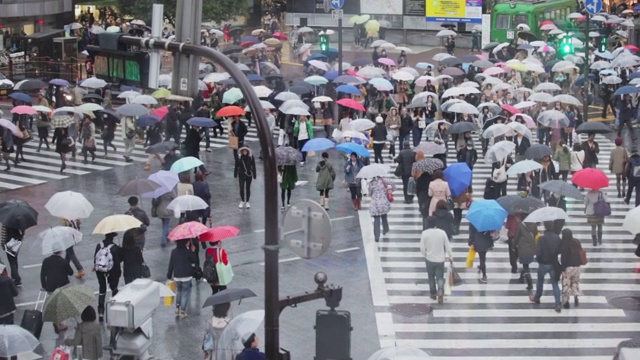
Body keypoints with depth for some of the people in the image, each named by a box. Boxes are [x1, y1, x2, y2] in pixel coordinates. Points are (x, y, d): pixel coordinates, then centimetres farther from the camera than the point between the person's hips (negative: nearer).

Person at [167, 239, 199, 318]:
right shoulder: (188, 252, -14)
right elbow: (196, 261, -6)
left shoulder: (174, 252, -3)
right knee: (185, 293, 6)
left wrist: (169, 276, 8)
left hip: (176, 276, 4)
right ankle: (182, 312, 4)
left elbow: (171, 264, 0)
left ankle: (177, 307, 25)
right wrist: (193, 251, 0)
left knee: (179, 291, 26)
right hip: (187, 276, -4)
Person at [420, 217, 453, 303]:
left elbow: (422, 247, -8)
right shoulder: (442, 232, -10)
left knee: (431, 277, 19)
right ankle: (440, 292, -17)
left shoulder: (425, 233, -12)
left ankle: (433, 294, 29)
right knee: (440, 277, 7)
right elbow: (447, 246, -4)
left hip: (429, 259, 0)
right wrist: (450, 256, 9)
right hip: (440, 259, 0)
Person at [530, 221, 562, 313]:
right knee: (555, 283, 8)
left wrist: (538, 259, 2)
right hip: (554, 264, 2)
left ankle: (537, 298, 42)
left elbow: (538, 252, -18)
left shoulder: (542, 238, -20)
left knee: (540, 280, 23)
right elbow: (560, 250, -2)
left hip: (543, 263, -2)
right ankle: (558, 304, -2)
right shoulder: (557, 238, -9)